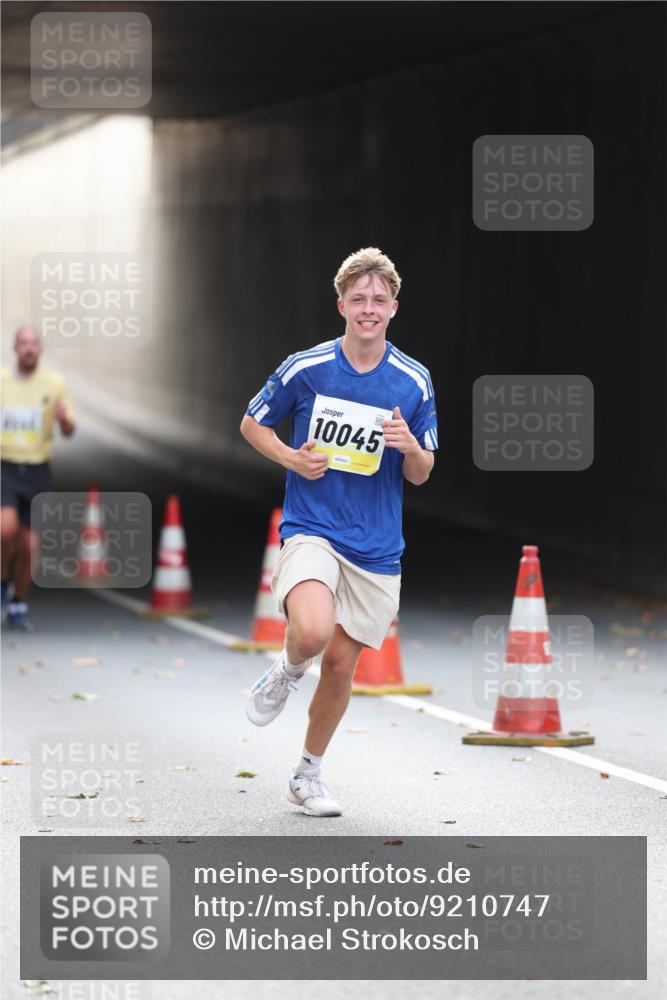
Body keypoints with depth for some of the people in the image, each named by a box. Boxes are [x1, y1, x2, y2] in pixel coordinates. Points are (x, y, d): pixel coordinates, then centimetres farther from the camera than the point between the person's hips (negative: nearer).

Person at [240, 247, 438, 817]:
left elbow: (420, 475, 8)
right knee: (313, 631, -30)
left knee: (342, 664, 7)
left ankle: (310, 773, 28)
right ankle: (287, 674, 7)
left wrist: (411, 448, -16)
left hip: (376, 548, 3)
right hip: (309, 529, -3)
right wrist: (291, 458, -10)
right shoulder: (305, 369, -5)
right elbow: (252, 423, 9)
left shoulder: (414, 382, 1)